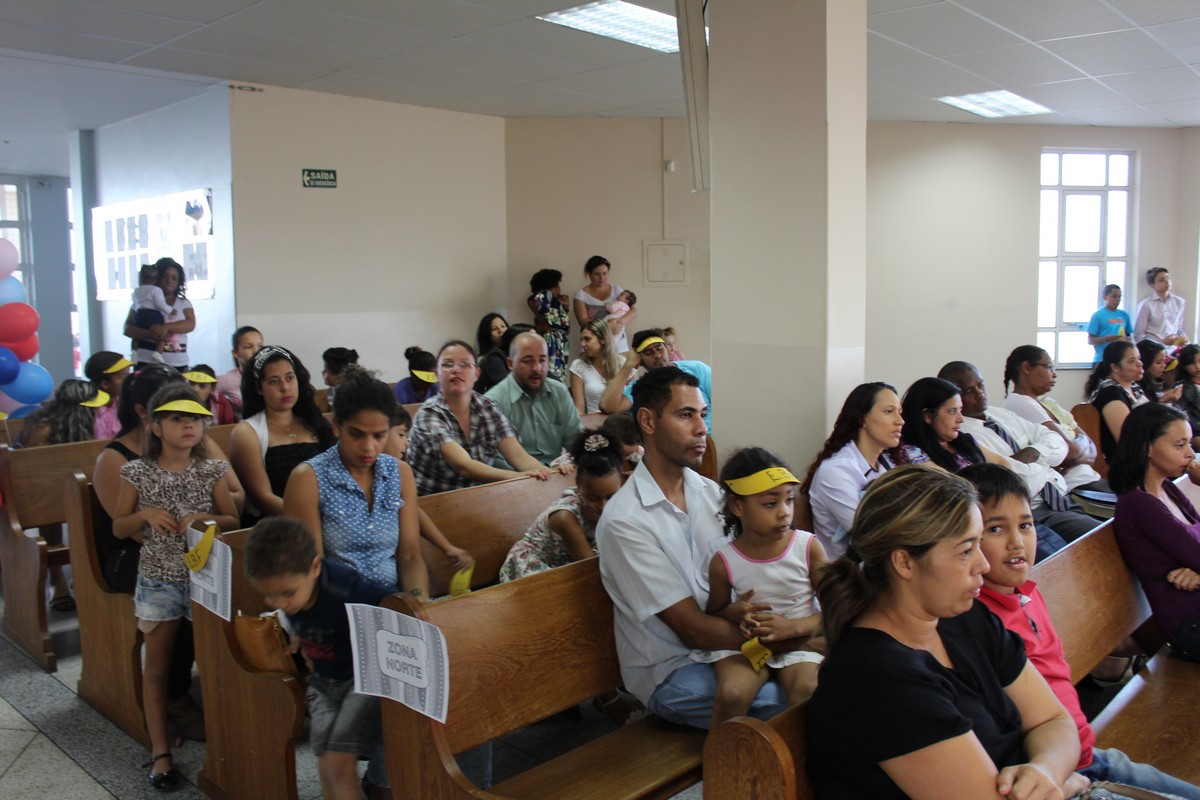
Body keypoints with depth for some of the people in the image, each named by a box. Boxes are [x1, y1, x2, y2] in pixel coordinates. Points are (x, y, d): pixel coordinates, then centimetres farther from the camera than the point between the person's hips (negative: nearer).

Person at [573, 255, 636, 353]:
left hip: (619, 346, 2)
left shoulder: (616, 290, 10)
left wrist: (622, 321, -18)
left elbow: (634, 312, 5)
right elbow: (583, 322, -8)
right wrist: (607, 327, -24)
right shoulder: (581, 295, 2)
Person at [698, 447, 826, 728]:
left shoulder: (809, 547, -8)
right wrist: (733, 613, -14)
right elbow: (713, 614, 9)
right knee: (731, 694, -28)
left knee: (808, 690, -30)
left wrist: (794, 626, -20)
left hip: (799, 640, 0)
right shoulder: (724, 562, -7)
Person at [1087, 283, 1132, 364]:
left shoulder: (1124, 314, 11)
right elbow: (1090, 340, -7)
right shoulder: (1098, 315, -4)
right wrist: (1108, 339, -22)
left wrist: (1127, 339, -4)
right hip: (1102, 360, -5)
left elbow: (1128, 335, 19)